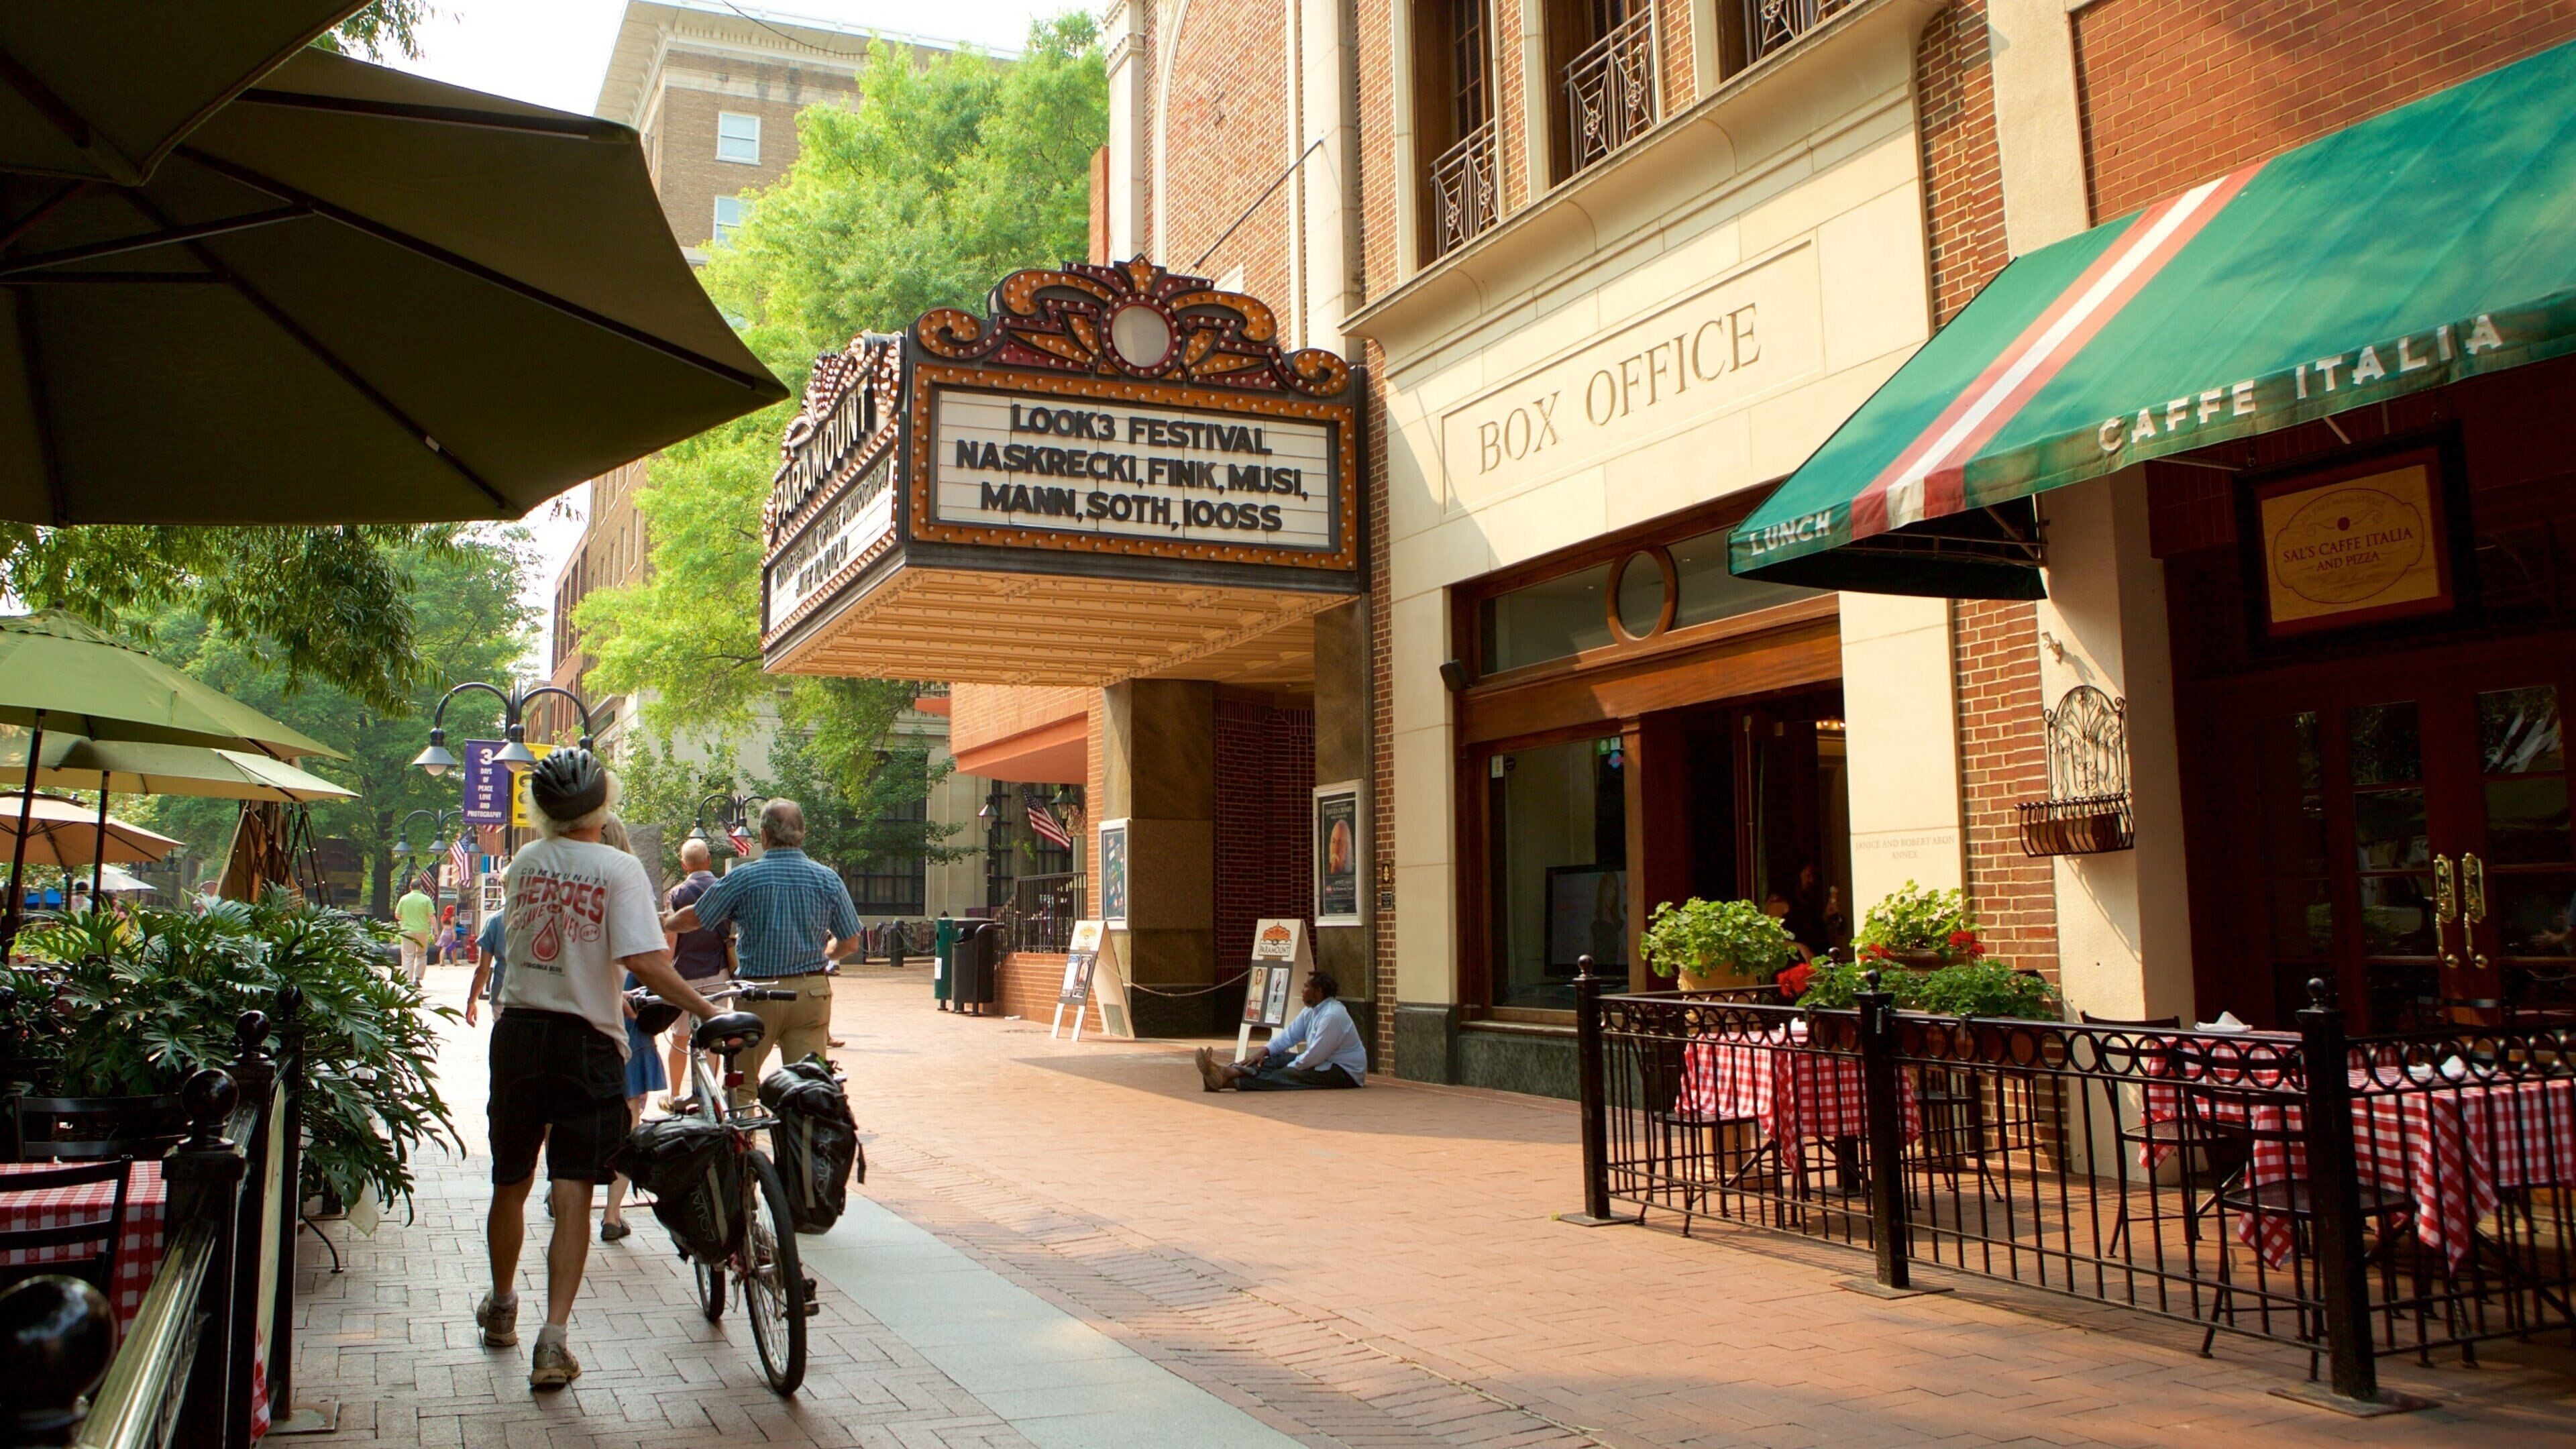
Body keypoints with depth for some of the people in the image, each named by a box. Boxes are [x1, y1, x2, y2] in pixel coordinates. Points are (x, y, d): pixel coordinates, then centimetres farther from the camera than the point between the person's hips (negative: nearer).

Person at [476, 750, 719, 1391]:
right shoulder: (619, 868, -12)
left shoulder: (524, 862, 5)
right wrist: (707, 1010, -16)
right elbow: (643, 960, -23)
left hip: (518, 1034, 5)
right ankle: (553, 1338, -7)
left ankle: (501, 1308, 39)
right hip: (586, 1045, -4)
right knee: (572, 1197, -1)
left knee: (511, 1184, 19)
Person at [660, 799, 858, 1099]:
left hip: (758, 992, -2)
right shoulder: (828, 879, 0)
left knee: (741, 1084, 12)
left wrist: (664, 923, 25)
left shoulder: (743, 877, -6)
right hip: (811, 993, 2)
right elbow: (847, 941, 6)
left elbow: (693, 918, 3)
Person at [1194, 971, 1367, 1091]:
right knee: (1277, 1059, -6)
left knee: (1287, 1077, -25)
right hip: (1323, 1063, 10)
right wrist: (1265, 1051, -7)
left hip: (1344, 1073, -10)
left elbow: (1315, 1056, -26)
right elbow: (1290, 1035, 8)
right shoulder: (1312, 1011, 8)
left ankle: (1229, 1081, -40)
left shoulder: (1332, 1016, -25)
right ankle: (1228, 1071, -26)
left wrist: (1288, 1068, -17)